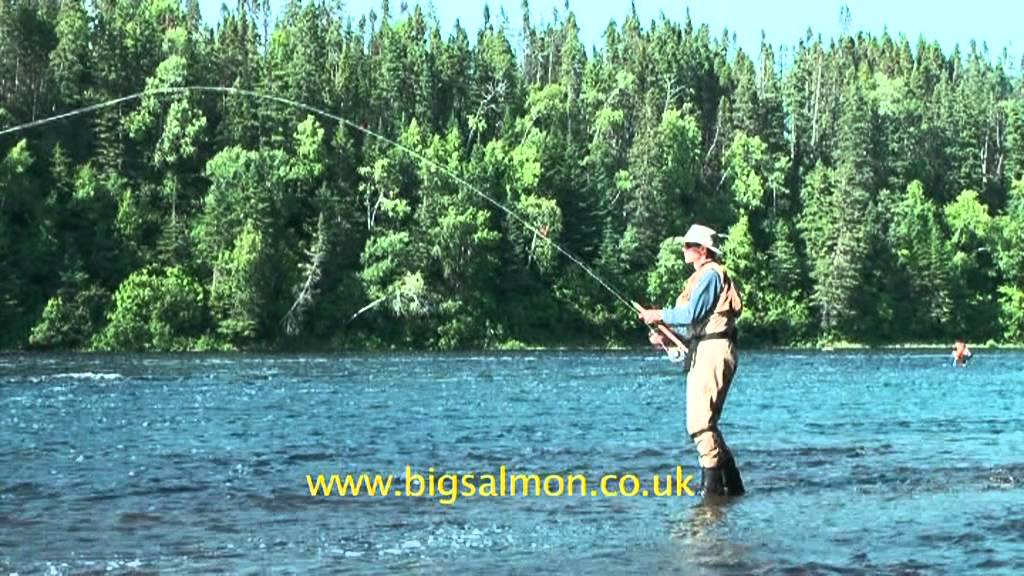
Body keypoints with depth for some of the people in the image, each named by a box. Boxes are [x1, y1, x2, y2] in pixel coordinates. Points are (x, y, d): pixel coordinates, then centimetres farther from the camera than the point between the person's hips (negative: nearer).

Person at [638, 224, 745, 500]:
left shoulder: (709, 275, -7)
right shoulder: (701, 277, 25)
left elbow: (691, 314, -16)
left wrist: (659, 315, -3)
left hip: (713, 352, -11)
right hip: (704, 353, 11)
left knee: (699, 423, -14)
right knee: (705, 422, 12)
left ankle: (713, 486, -13)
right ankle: (732, 484, 15)